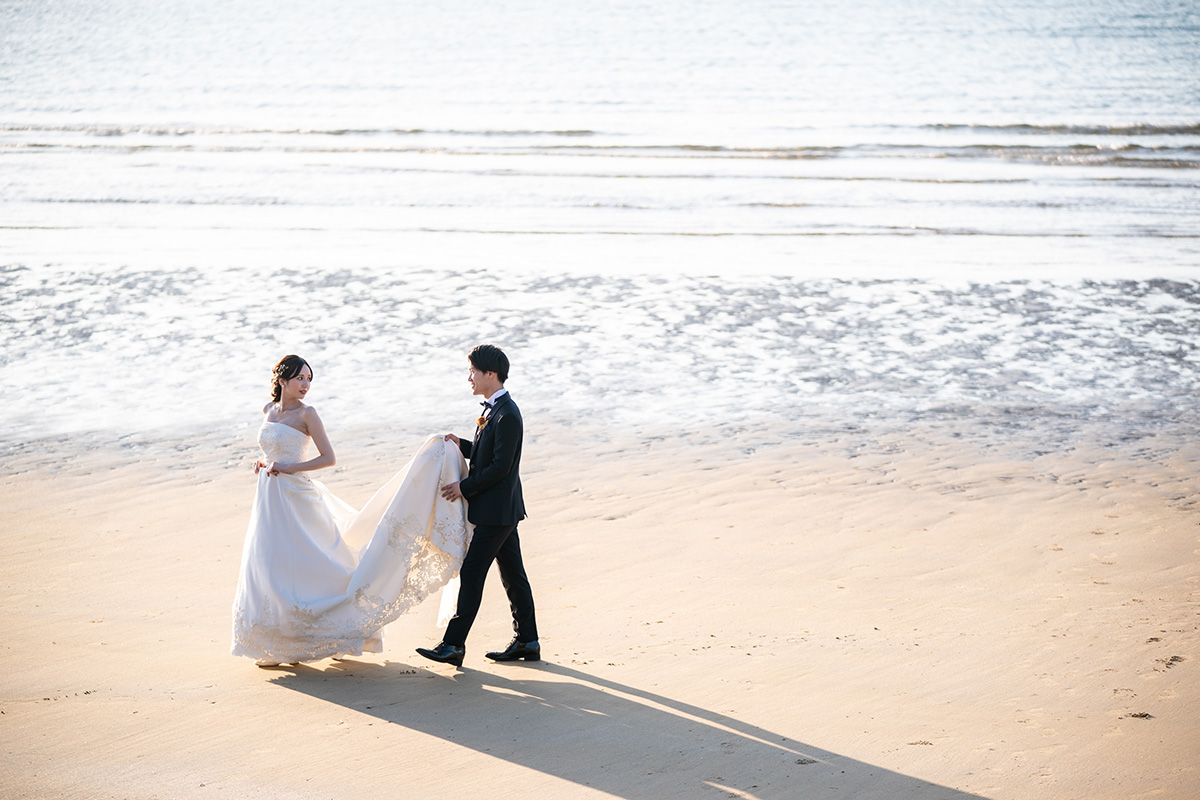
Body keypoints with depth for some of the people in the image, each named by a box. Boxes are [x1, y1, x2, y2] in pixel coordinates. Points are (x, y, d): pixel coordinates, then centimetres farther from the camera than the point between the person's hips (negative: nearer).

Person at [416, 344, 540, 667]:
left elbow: (501, 465, -22)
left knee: (472, 573, -8)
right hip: (501, 509, 10)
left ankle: (453, 645, -5)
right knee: (512, 574, 13)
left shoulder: (507, 415, -20)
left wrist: (465, 487, -16)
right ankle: (527, 641, 20)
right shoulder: (493, 409, 12)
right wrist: (462, 445, 3)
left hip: (497, 510, -10)